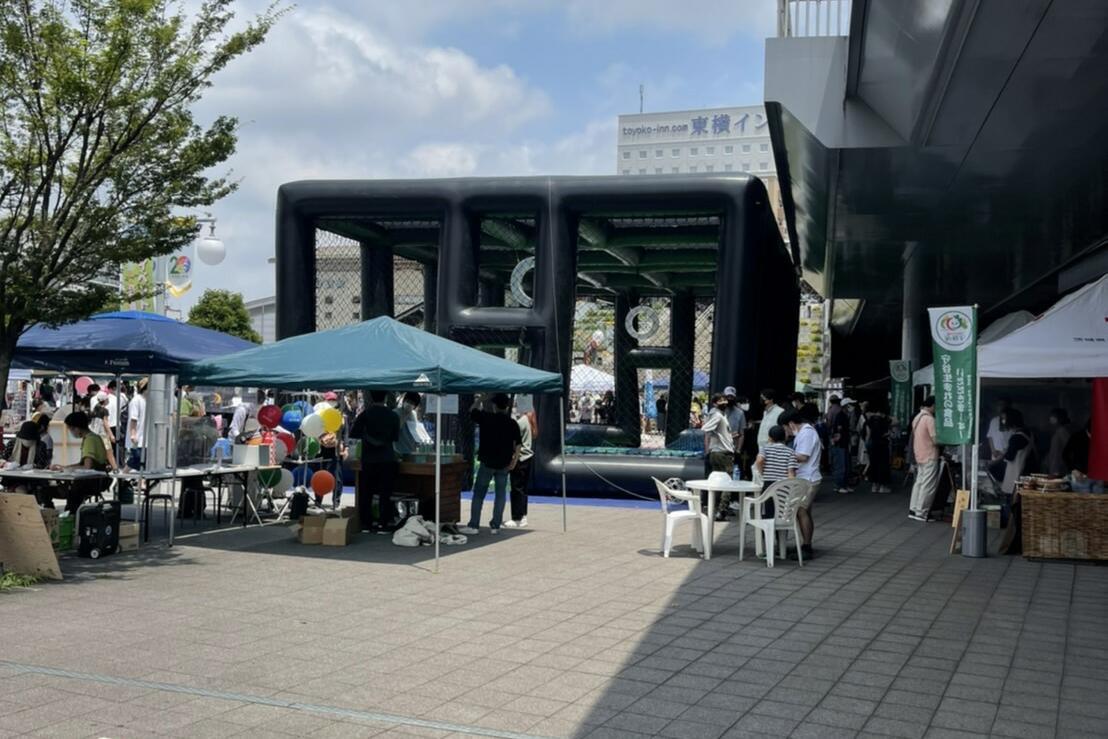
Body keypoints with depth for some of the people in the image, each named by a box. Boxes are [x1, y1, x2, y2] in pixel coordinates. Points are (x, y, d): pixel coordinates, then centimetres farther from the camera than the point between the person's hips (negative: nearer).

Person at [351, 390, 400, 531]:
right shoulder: (393, 416, -2)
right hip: (388, 460, 0)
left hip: (369, 460, 0)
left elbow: (353, 434, -2)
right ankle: (383, 524, 3)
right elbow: (396, 438, 9)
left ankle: (366, 523, 11)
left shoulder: (365, 414, -6)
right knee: (385, 494, 4)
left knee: (365, 493, 9)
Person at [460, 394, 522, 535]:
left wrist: (477, 401, 28)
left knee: (478, 495, 5)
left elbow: (472, 412, 12)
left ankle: (473, 526, 3)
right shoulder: (512, 423, 0)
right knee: (500, 494, 9)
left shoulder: (486, 418, -6)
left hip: (487, 462, -2)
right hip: (504, 464, 2)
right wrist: (514, 460, 1)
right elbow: (518, 443, -4)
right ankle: (495, 526, 9)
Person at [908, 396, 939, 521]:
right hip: (930, 457, -9)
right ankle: (921, 513, -2)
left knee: (919, 482, 13)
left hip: (919, 455, 9)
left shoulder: (917, 418, 11)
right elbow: (935, 439, -19)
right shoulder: (930, 419, -17)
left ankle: (913, 510, 14)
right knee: (928, 486, -3)